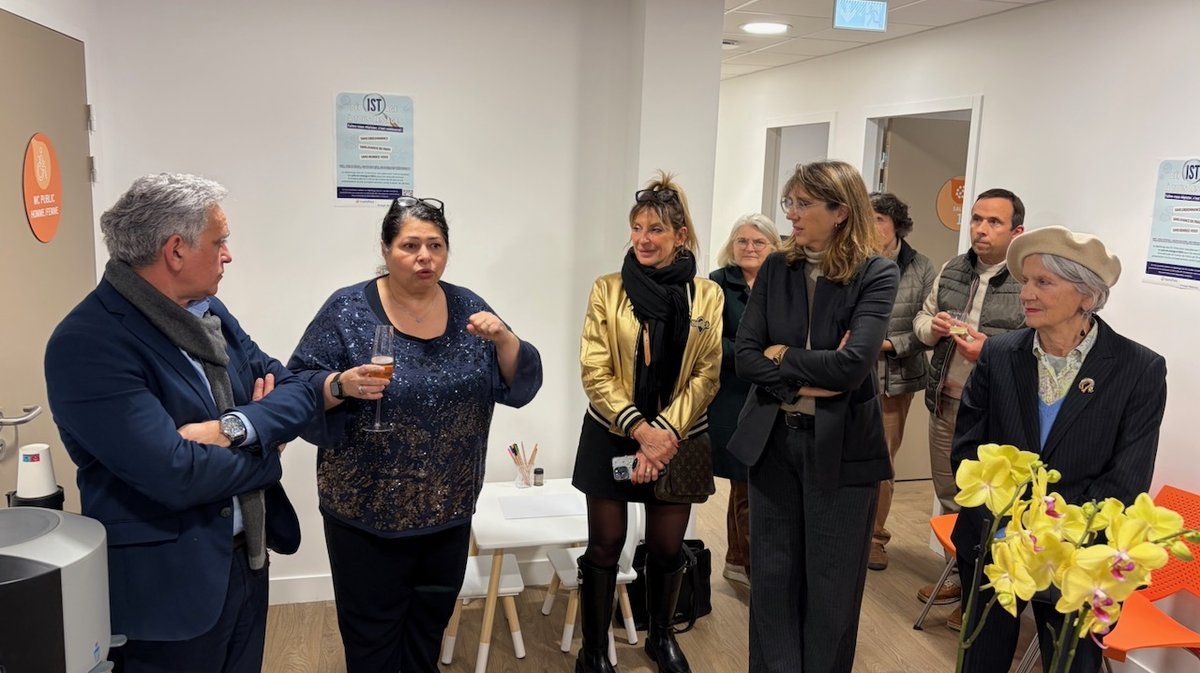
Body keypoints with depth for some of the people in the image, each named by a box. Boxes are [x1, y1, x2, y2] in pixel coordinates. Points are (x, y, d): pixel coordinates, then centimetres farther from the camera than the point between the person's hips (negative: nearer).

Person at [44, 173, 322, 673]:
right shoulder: (87, 343, -21)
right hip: (167, 585, -7)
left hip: (246, 558, 7)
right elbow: (176, 475, -28)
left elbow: (298, 391, 1)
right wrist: (264, 448, -11)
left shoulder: (209, 311, 4)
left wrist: (233, 428, -19)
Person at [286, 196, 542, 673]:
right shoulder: (347, 310, -10)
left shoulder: (467, 307, 1)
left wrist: (503, 339, -19)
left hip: (450, 509, 4)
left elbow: (519, 385, -1)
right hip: (366, 512, -3)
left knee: (431, 624, 20)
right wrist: (341, 386, -28)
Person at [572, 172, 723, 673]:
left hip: (679, 440, 1)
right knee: (605, 546, 6)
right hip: (613, 436, -1)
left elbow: (707, 375, -3)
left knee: (667, 547, 12)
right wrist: (639, 429, -18)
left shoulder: (708, 295, -1)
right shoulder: (608, 290, -4)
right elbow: (595, 372, -8)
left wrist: (667, 434, -14)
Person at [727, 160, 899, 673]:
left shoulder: (877, 274, -8)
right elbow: (744, 356, -3)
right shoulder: (775, 269, 3)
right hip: (772, 438, 3)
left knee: (830, 583, 9)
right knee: (772, 576, 12)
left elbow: (852, 366, -19)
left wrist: (783, 355, -8)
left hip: (840, 446, -3)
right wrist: (805, 382, -16)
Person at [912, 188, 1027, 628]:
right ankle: (958, 575, 36)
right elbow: (921, 319, 17)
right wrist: (934, 326, -5)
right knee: (949, 498, 18)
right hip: (945, 402, 7)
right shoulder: (951, 270, 9)